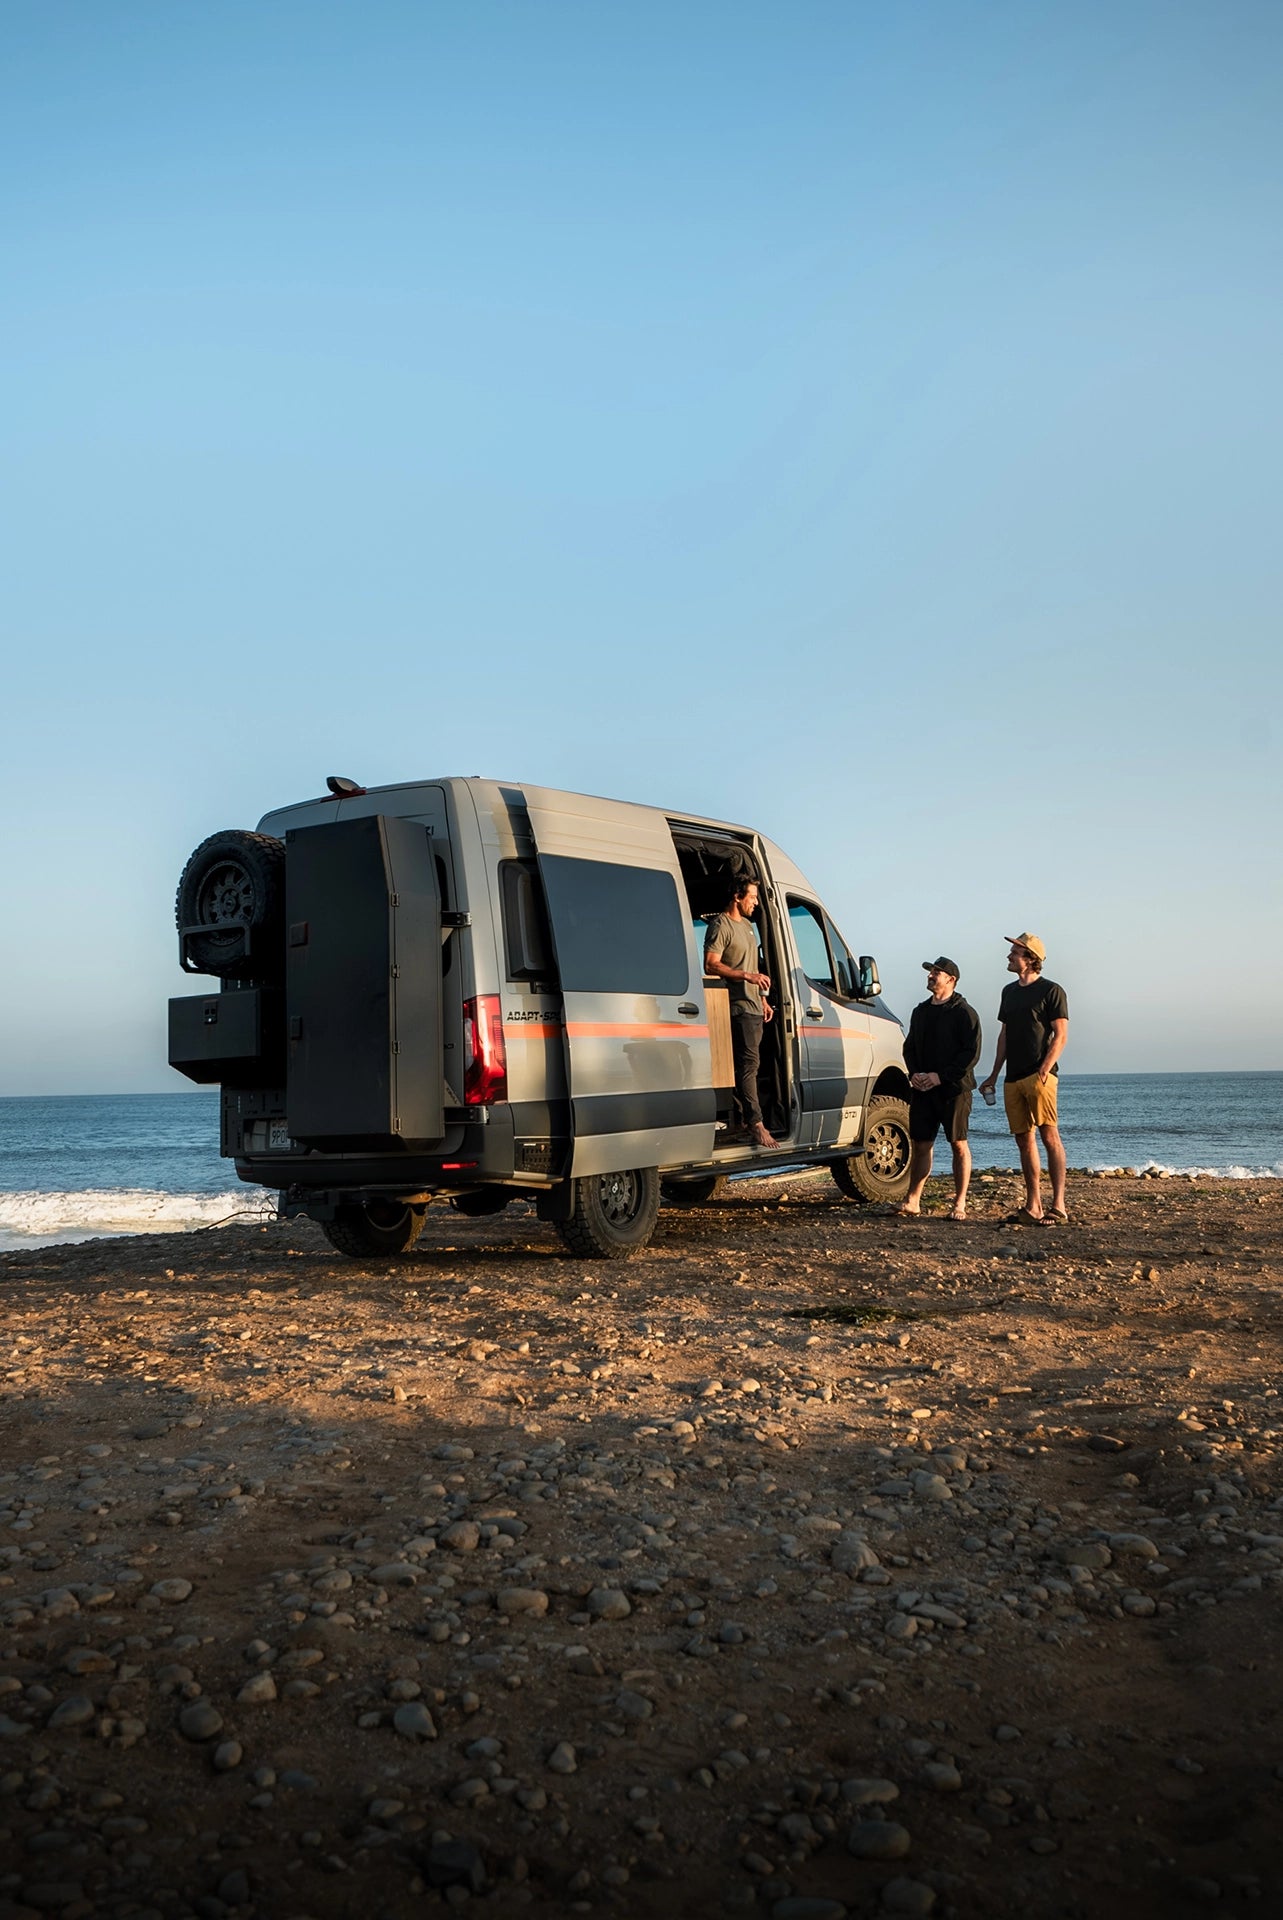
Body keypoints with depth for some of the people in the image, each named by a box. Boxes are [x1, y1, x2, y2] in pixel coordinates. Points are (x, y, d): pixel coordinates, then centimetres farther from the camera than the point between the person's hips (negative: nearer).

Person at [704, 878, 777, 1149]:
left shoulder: (748, 925, 21)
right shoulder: (721, 926, -8)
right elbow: (710, 965, -16)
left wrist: (763, 999, 24)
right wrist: (746, 976, -23)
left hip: (754, 1007, 9)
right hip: (738, 1006, -9)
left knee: (747, 1064, 11)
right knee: (748, 1062, -14)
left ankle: (742, 1120, 17)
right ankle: (756, 1126, -17)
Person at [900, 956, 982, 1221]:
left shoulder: (964, 1013, -5)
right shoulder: (920, 1011, 15)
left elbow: (971, 1053, -11)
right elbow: (909, 1047, 20)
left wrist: (940, 1076, -16)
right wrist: (914, 1073, 0)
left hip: (954, 1089, -5)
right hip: (921, 1090, 6)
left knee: (959, 1145, 0)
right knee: (921, 1144, 5)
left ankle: (960, 1204, 6)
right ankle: (912, 1201, 7)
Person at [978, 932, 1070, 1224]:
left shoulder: (1051, 991, -2)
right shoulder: (1009, 991, 19)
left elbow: (1060, 1036, -7)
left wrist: (1044, 1069, -20)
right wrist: (994, 1075, 19)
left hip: (1039, 1076, -7)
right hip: (1013, 1078, 7)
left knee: (1049, 1136, -10)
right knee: (1024, 1140, 7)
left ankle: (1058, 1205, -8)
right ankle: (1033, 1205, 12)